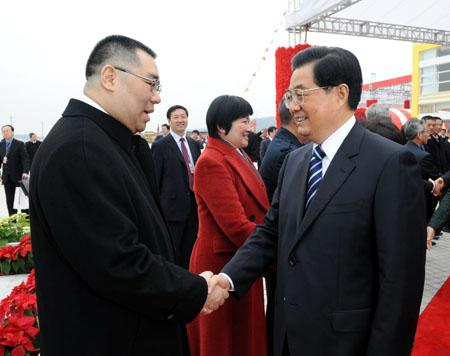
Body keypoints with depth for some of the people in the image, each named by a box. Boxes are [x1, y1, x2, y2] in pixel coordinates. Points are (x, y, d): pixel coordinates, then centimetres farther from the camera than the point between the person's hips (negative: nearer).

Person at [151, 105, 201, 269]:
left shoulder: (194, 144, 11)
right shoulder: (160, 146, -6)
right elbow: (155, 180, -7)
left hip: (194, 206, 5)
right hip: (172, 207, -5)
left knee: (189, 251, 14)